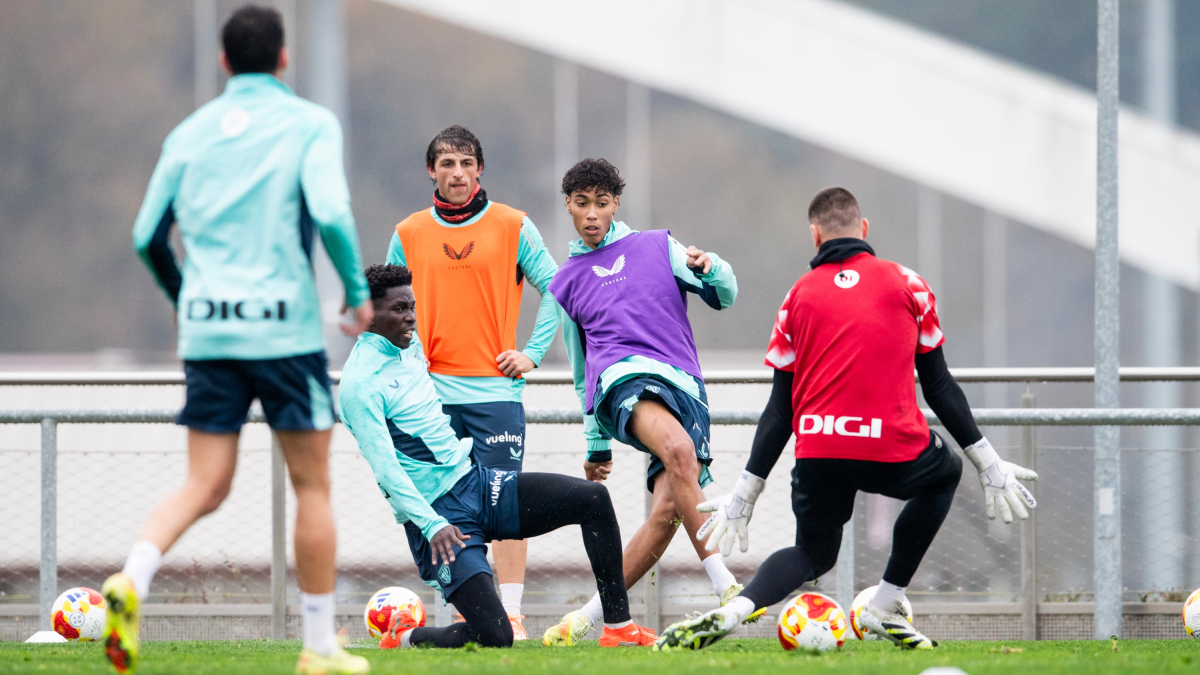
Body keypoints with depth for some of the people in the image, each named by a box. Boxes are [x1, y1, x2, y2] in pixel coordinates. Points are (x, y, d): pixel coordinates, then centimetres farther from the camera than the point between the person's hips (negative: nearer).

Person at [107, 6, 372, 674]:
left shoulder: (189, 134, 12)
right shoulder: (309, 123, -1)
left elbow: (149, 238, 11)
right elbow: (330, 213, -15)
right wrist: (358, 292, -1)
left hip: (206, 330, 4)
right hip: (284, 328, -4)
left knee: (205, 487, 5)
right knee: (313, 487, 7)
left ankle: (133, 579, -22)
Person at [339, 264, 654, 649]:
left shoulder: (409, 345, 12)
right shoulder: (359, 384, -15)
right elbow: (386, 469, -24)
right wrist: (431, 525, -33)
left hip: (477, 481, 9)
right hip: (438, 512, -9)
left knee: (593, 498, -8)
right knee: (494, 638, -21)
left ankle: (619, 628, -1)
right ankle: (402, 638, 8)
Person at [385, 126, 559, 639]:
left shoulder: (512, 227, 2)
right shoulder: (409, 235, 8)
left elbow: (555, 290, 5)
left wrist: (532, 352, -2)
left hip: (495, 388, -3)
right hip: (431, 392, 3)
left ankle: (510, 612, -6)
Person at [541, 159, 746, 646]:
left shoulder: (659, 247, 20)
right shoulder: (567, 283, 23)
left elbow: (724, 296, 15)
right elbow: (583, 371, 31)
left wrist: (709, 267, -8)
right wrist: (595, 443, 31)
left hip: (685, 386, 1)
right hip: (626, 375, -1)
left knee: (669, 508, -18)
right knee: (677, 448, -35)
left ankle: (592, 615, -4)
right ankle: (727, 591, -40)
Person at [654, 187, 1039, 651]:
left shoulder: (800, 296, 11)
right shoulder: (905, 284, 10)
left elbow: (780, 407, 10)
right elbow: (938, 385, 11)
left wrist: (744, 495, 16)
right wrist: (988, 463, 20)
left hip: (818, 454, 2)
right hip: (894, 449, -2)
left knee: (814, 552, 26)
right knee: (945, 474, 33)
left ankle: (733, 611, -6)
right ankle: (884, 608, 24)